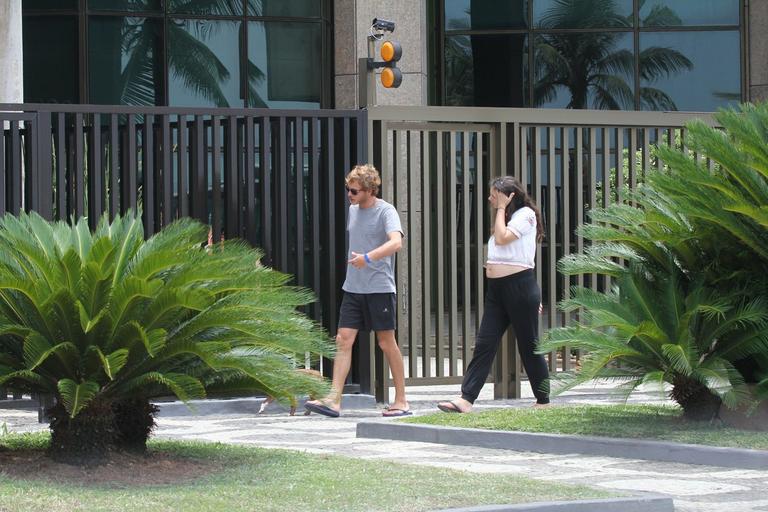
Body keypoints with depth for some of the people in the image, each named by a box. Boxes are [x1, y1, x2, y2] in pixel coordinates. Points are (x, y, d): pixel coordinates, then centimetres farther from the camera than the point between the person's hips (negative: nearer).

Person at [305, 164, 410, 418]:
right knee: (344, 340, -4)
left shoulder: (386, 211, -10)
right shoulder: (353, 210, 13)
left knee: (387, 344, 2)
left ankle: (401, 401, 12)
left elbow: (396, 242, -27)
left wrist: (368, 257, -40)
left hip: (380, 289, -6)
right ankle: (333, 400, -8)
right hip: (353, 288, 6)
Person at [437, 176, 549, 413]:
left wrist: (501, 209, -9)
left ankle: (543, 401, 11)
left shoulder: (525, 215, -6)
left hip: (519, 285, -8)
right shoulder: (505, 217, 22)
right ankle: (466, 399, -11)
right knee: (484, 344, -3)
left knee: (529, 346, 0)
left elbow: (502, 238, -18)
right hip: (496, 287, 8)